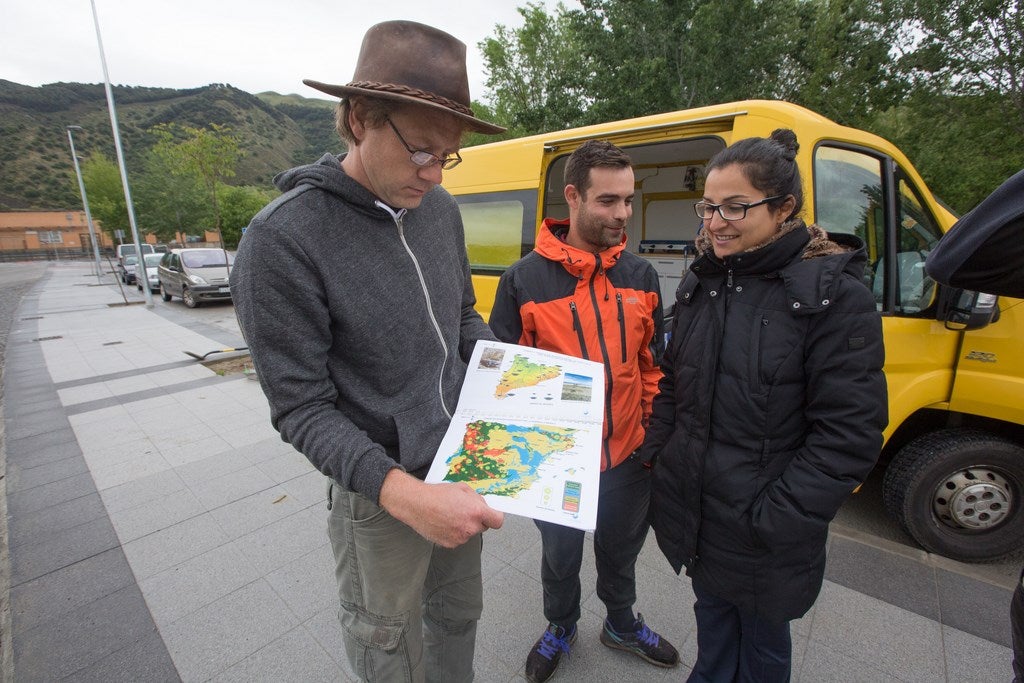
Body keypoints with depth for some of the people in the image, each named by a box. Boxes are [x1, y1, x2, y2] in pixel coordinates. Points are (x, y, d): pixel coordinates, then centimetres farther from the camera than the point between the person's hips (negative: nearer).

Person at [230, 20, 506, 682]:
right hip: (380, 494, -5)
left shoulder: (440, 208, -1)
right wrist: (405, 494, -30)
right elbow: (302, 408, -18)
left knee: (459, 615, 29)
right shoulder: (283, 239, -20)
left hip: (464, 467, 6)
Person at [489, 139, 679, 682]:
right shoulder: (524, 279, -14)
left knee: (621, 548, 27)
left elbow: (653, 363, 6)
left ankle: (622, 623, 57)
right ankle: (560, 627, 54)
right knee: (560, 554, 23)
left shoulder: (641, 275, -2)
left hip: (629, 457, 3)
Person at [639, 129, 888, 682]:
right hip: (693, 514, 5)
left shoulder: (835, 298, -16)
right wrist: (654, 454, 2)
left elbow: (850, 437, -17)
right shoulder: (701, 283, 2)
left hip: (764, 543, -4)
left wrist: (771, 518, -18)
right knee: (712, 616, 28)